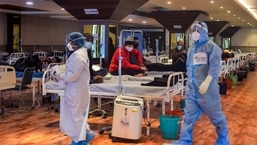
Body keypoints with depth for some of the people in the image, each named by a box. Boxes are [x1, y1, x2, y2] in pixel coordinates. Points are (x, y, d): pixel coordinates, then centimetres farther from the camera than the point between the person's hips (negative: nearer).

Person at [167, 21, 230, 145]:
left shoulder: (212, 47, -6)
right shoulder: (191, 50, 15)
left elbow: (215, 66, -18)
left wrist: (206, 82, -27)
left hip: (207, 89, -6)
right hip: (192, 90, 6)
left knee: (216, 115, 8)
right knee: (189, 117, 5)